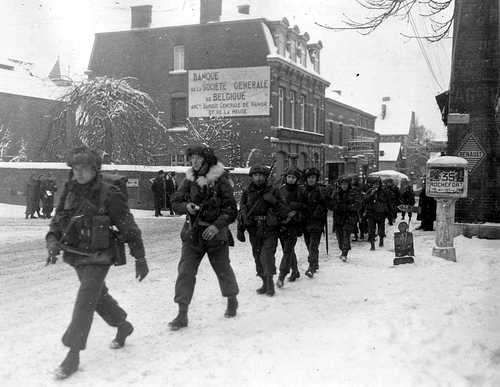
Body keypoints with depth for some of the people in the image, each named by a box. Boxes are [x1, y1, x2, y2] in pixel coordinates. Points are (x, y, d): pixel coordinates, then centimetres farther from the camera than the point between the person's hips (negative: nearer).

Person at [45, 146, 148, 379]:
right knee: (98, 297, 21)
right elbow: (57, 222, 11)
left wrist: (140, 259, -8)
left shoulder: (109, 194, -14)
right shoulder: (70, 192, 3)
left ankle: (73, 356, -5)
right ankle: (123, 326, 45)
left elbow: (129, 229, -10)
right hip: (76, 256, 7)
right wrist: (53, 242, -10)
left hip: (98, 257, -7)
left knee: (84, 303, -11)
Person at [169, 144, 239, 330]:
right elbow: (175, 202, 8)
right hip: (192, 233, 3)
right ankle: (182, 314, -2)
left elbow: (231, 210, -10)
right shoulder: (189, 180, 2)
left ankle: (232, 300, 39)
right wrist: (186, 206, -14)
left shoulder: (220, 181, -9)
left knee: (223, 269, 13)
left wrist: (217, 225, -23)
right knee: (185, 271, -7)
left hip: (215, 233, -3)